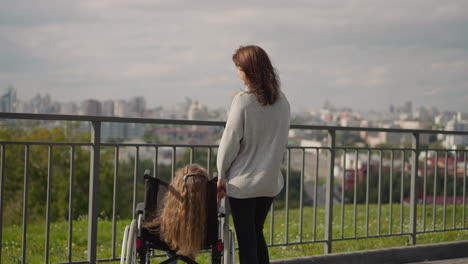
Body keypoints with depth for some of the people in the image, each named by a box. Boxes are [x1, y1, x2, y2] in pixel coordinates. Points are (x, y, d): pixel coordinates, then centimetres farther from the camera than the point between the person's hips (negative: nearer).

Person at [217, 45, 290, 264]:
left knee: (246, 240, 2)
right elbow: (282, 141, 9)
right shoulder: (282, 101, 2)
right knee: (257, 233, 20)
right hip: (271, 181, 6)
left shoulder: (243, 100, -15)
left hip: (243, 182, -5)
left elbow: (230, 141, -12)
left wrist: (221, 176, -2)